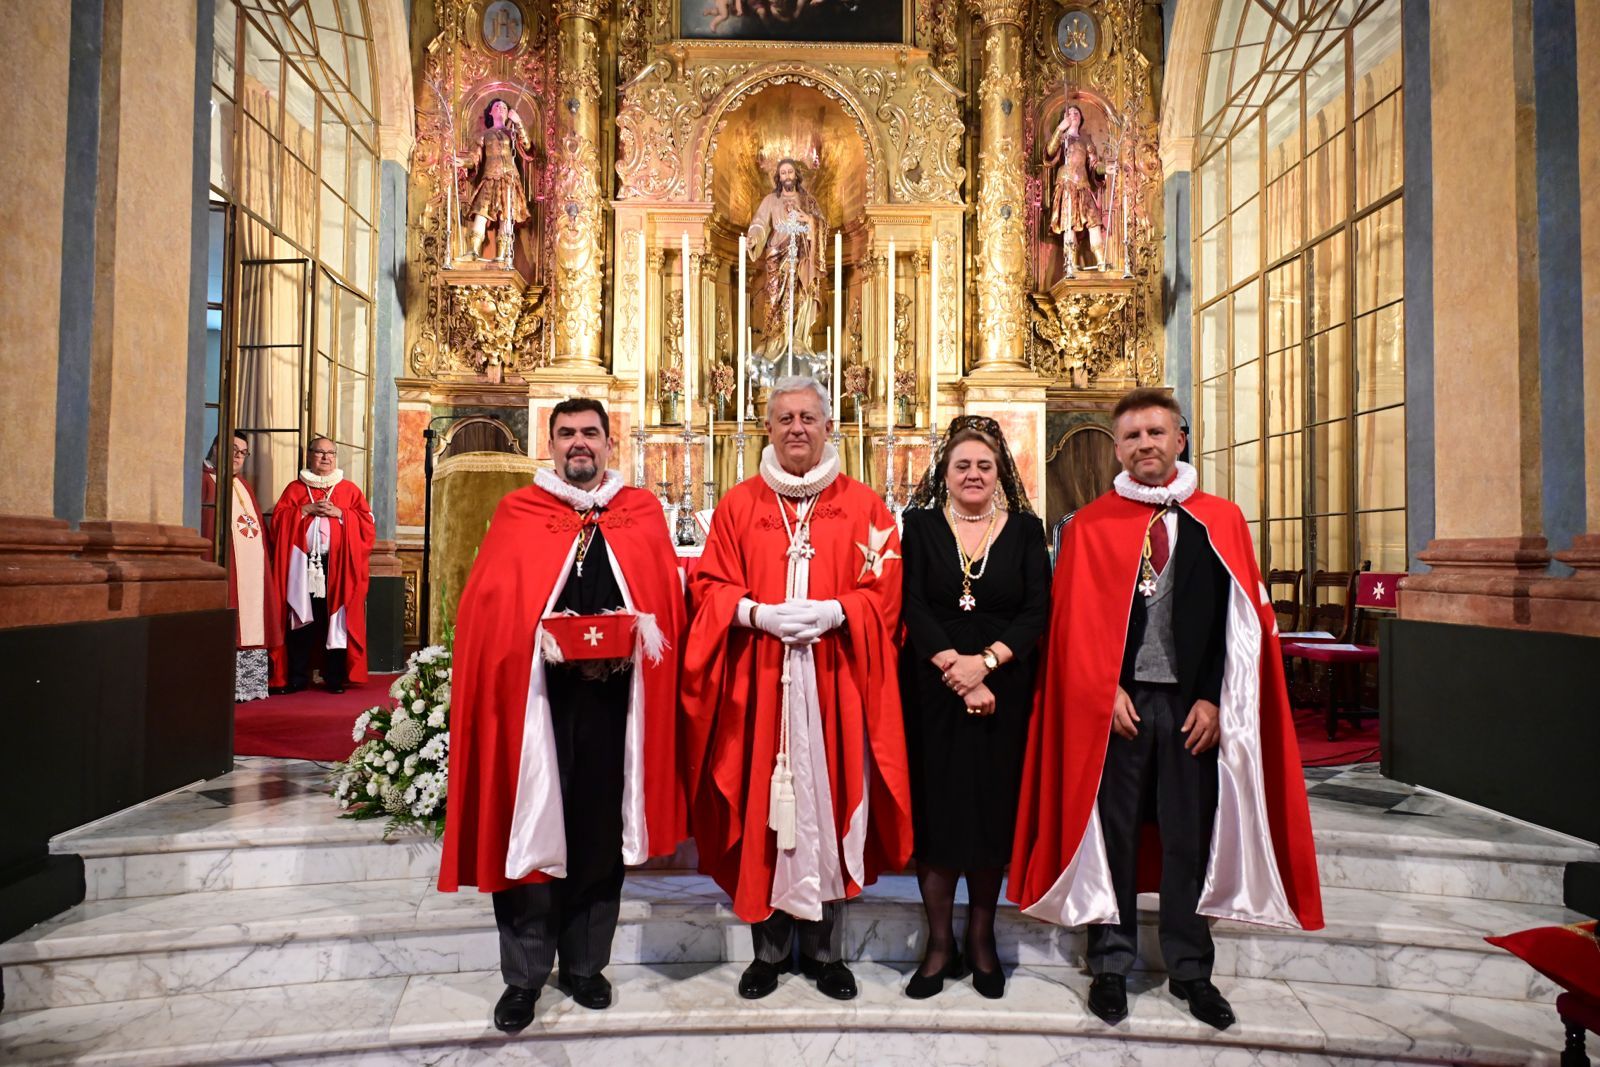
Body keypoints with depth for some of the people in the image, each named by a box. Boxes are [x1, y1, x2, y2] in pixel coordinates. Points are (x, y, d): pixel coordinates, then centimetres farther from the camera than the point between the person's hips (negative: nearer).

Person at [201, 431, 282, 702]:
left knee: (250, 626, 8)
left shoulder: (244, 486, 24)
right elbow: (202, 528, -12)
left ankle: (247, 684, 12)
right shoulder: (204, 480, -2)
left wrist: (264, 560, 15)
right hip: (225, 568, -8)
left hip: (253, 569, 8)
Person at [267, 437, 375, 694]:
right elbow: (278, 519, 3)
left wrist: (339, 513, -8)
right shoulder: (295, 488, 13)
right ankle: (297, 677, 8)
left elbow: (366, 521, 4)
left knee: (335, 621, -2)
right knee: (301, 621, 0)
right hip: (302, 564, 0)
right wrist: (306, 509, -9)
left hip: (337, 565, 0)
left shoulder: (349, 489, 13)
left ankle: (334, 677, 6)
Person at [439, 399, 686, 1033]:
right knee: (529, 828, 4)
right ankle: (524, 976, 20)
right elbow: (488, 603, -2)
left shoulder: (642, 513, 9)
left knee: (601, 826, 10)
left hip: (613, 693, 2)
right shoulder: (517, 513, 5)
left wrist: (633, 637, -14)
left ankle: (586, 965, 27)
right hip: (535, 692, -1)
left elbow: (665, 599, 4)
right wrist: (543, 636, -17)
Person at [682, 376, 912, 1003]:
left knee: (828, 803, 4)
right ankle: (769, 948, 21)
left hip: (833, 684, 0)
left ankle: (825, 949, 20)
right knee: (762, 807, 4)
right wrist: (758, 612, -13)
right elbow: (709, 587, 5)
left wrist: (832, 611, -16)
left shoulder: (863, 507, 6)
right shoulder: (739, 505, 8)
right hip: (759, 684, 1)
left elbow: (883, 594, 2)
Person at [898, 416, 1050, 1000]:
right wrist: (955, 670, -15)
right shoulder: (919, 525, 4)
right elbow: (912, 605, -5)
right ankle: (940, 942, 16)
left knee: (993, 811, 7)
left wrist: (984, 662, -15)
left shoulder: (1026, 529, 6)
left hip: (1003, 693, 1)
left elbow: (1037, 610, -2)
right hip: (933, 690, -1)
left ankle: (981, 937, 23)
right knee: (936, 811, 3)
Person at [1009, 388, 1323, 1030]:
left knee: (1190, 834, 9)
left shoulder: (1221, 522, 5)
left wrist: (1212, 699, -6)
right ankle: (1110, 964, 19)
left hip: (1193, 705, 1)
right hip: (1115, 701, -1)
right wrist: (1109, 690, -10)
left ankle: (1189, 968, 23)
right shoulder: (1090, 526, 2)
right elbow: (1075, 622, -1)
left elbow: (1240, 619, 2)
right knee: (1112, 831, 6)